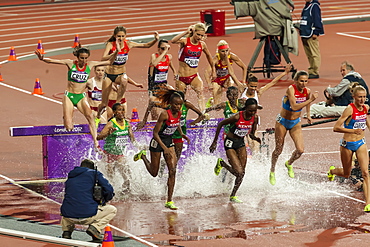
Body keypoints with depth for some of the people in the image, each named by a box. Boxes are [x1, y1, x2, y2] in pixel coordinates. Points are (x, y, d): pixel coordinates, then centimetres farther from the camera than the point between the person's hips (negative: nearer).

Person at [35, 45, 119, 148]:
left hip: (81, 97, 2)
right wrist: (42, 58, -28)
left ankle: (96, 142, -33)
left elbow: (109, 62, 8)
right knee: (68, 127, -10)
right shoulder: (70, 63, -6)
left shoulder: (90, 65, 1)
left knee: (90, 116, -28)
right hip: (69, 96, -2)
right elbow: (51, 61, -10)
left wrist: (116, 52, -6)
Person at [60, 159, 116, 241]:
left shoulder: (70, 177, 21)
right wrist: (104, 200, 24)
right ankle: (95, 227, -4)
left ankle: (66, 230, 15)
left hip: (69, 217, 5)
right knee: (112, 210, 19)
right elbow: (109, 190, 1)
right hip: (87, 216, -5)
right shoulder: (94, 174, 8)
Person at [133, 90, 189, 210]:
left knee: (172, 170, -8)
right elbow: (155, 133, -24)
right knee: (154, 173, 10)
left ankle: (169, 201, -5)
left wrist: (182, 134, 7)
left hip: (169, 142, 5)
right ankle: (143, 156, 40)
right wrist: (164, 148, -29)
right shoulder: (165, 114, -27)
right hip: (157, 142, -5)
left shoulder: (178, 114, -6)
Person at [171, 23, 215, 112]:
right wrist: (186, 32, -32)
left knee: (200, 91, -26)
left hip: (194, 76, 2)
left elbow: (208, 56, 22)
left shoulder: (202, 44, 2)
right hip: (182, 77, -2)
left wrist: (213, 70, 27)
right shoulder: (185, 41, -10)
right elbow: (173, 41, -32)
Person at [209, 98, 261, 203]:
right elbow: (220, 124, -13)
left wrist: (255, 138, -20)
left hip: (241, 143, 6)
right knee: (238, 172, -13)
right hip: (230, 143, -6)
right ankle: (221, 163, 15)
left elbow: (251, 134, 6)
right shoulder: (237, 117, -25)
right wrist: (215, 142, -10)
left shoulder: (255, 118, -8)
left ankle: (233, 196, 16)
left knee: (242, 172, 1)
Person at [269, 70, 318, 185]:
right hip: (282, 122, -4)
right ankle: (272, 172, 32)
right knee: (278, 150, 8)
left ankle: (289, 164, 25)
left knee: (300, 150, -8)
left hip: (295, 123, 4)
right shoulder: (291, 89, -26)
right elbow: (294, 106, -39)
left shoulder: (307, 91, -9)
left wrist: (308, 115, 19)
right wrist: (310, 100, -40)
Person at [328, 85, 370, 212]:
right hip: (347, 144, -4)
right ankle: (332, 170, 50)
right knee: (346, 174, 15)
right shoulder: (349, 109, -21)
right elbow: (336, 128, -24)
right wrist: (353, 131, -33)